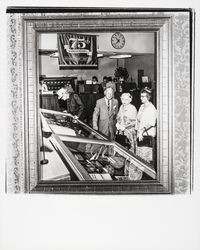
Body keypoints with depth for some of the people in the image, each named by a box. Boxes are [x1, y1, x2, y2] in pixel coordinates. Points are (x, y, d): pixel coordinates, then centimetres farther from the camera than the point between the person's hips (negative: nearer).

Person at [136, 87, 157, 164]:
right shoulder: (142, 106, 15)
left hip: (148, 135, -8)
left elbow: (152, 123, -16)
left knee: (146, 156, -8)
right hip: (140, 134, 8)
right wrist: (138, 131, 12)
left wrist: (143, 130, -23)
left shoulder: (151, 108, -10)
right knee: (139, 156, 7)